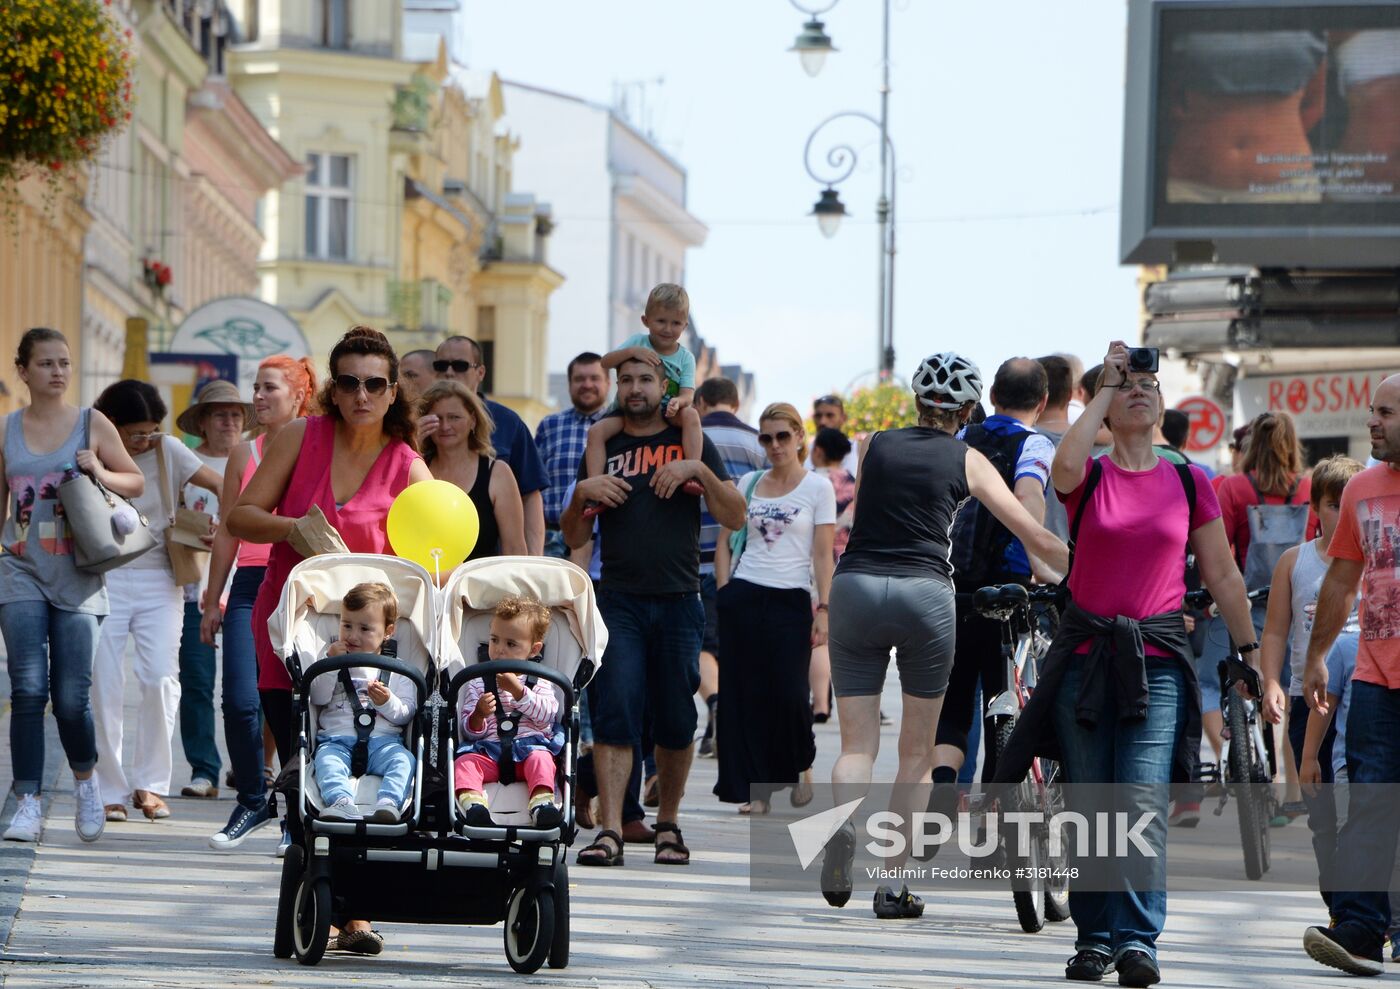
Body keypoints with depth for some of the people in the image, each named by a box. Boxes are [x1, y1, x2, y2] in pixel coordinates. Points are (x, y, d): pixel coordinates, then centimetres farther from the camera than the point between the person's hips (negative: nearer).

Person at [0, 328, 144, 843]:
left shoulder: (92, 424, 4)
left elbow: (137, 482, 10)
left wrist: (102, 474, -10)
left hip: (77, 577, -1)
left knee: (71, 698, -3)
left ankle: (86, 781, 24)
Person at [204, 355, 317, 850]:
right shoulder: (245, 454, 13)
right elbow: (227, 531, 17)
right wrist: (212, 600, 15)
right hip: (250, 585, 3)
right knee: (240, 701, -8)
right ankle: (252, 802, 9)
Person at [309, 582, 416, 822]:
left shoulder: (397, 670, 14)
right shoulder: (333, 657, 20)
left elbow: (406, 714, 6)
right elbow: (317, 698, 5)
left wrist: (387, 702, -14)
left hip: (383, 740, 0)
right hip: (337, 739, 0)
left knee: (403, 760, -30)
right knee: (326, 759, -32)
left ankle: (388, 803, -53)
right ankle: (342, 802, -56)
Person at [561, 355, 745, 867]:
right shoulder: (603, 446, 12)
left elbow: (735, 517, 0)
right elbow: (574, 536, 13)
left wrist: (698, 470, -13)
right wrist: (582, 493, -6)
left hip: (678, 600, 0)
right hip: (619, 600, 0)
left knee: (676, 722, 5)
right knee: (614, 715, -12)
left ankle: (668, 824, 20)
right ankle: (610, 831, -17)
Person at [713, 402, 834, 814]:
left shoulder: (817, 487, 2)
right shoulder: (748, 483, 10)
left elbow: (823, 555, -2)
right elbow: (725, 541, 13)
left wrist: (823, 610, -8)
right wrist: (725, 594, 3)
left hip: (790, 599, -3)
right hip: (744, 596, 3)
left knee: (789, 693, -8)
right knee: (746, 694, -1)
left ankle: (801, 765, 19)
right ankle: (754, 789, 5)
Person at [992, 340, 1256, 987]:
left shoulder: (1188, 483, 7)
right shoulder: (1089, 478, 3)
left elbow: (1223, 577, 13)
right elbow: (1064, 467, -24)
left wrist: (1252, 653, 11)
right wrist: (1106, 386, -11)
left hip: (1157, 658, 0)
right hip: (1085, 653, 0)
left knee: (1144, 801, -13)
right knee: (1087, 806, 4)